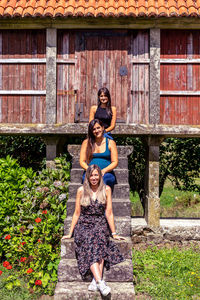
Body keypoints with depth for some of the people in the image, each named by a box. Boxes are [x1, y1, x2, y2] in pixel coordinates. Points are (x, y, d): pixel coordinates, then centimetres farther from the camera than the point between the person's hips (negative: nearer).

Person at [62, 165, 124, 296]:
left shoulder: (106, 189, 5)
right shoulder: (81, 190, 6)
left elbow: (109, 213, 5)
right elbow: (77, 213, 10)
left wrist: (114, 233, 3)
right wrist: (70, 233, 9)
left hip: (100, 224, 0)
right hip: (84, 225, 0)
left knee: (99, 241, -33)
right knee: (90, 243, -31)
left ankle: (96, 280, -42)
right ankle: (100, 282, -45)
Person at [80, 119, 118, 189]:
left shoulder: (110, 142, 12)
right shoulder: (86, 142, 14)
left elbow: (115, 162, 6)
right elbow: (82, 161, 10)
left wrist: (104, 171, -12)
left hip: (106, 173, 0)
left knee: (104, 179, -38)